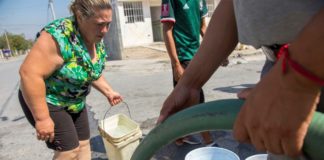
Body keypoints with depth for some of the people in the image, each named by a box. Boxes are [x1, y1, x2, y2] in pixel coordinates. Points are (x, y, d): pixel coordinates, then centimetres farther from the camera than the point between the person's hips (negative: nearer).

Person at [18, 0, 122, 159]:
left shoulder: (97, 40, -4)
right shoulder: (59, 36, -30)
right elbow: (29, 73, -32)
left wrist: (108, 92, 8)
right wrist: (42, 118, -29)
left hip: (75, 102, 8)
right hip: (46, 101, -7)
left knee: (83, 143, 12)